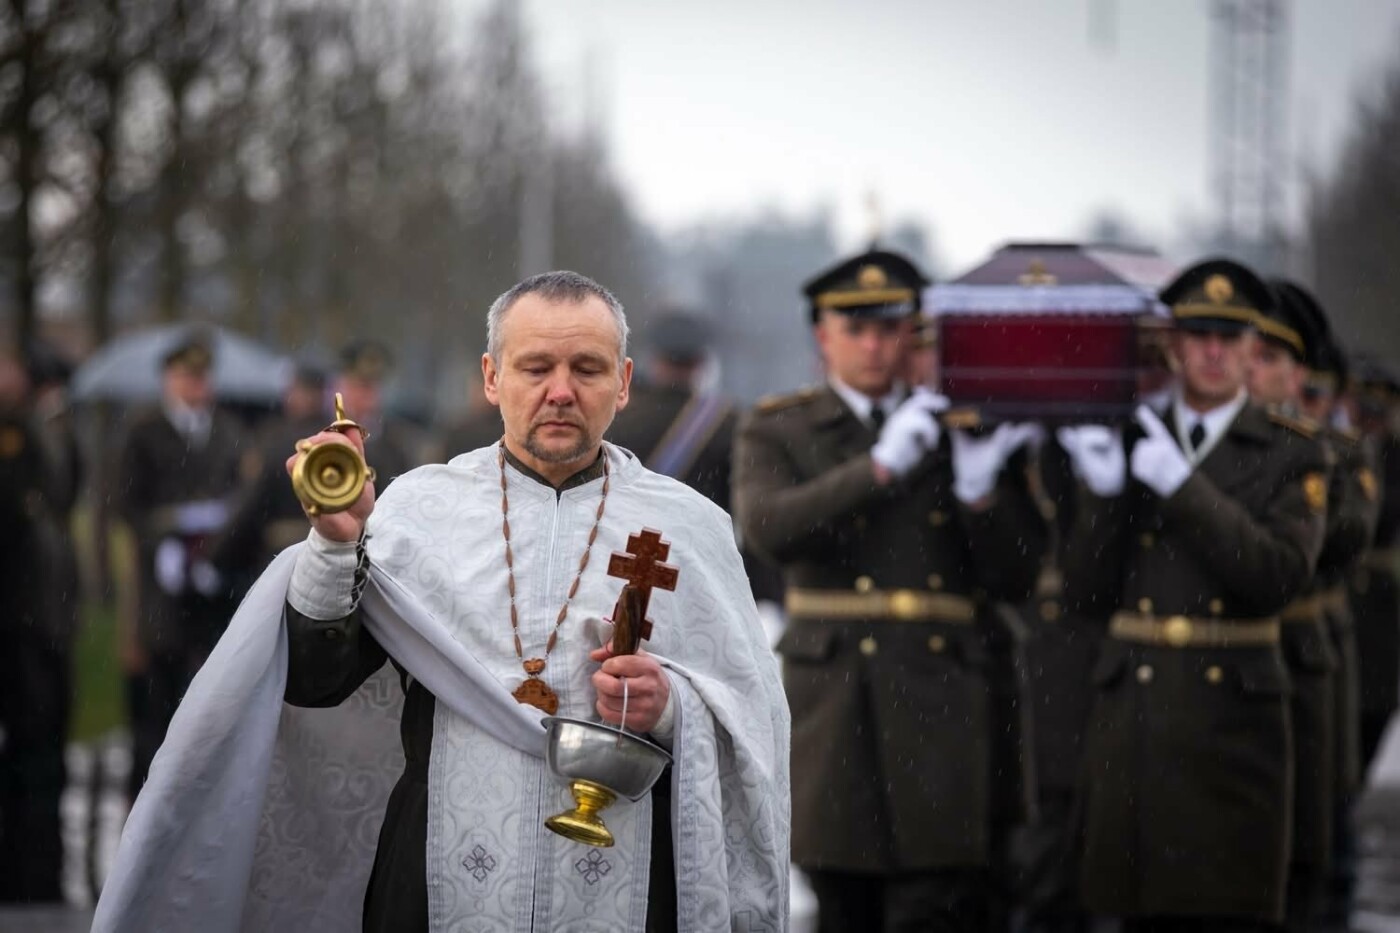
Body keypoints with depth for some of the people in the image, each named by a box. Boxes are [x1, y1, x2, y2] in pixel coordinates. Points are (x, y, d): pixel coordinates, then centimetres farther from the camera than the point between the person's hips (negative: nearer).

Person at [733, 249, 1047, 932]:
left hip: (944, 712, 0)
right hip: (834, 711, 0)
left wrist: (979, 489, -12)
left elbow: (1016, 580, 6)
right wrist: (881, 465, -19)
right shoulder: (776, 432, 9)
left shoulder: (964, 428, 11)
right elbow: (766, 526, -13)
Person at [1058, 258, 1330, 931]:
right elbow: (1082, 594, 6)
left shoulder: (1291, 457, 4)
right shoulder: (1124, 445, 10)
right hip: (1132, 713, 2)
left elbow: (1280, 577, -12)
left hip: (1233, 719, -2)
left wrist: (1182, 485, -16)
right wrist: (1102, 493, -10)